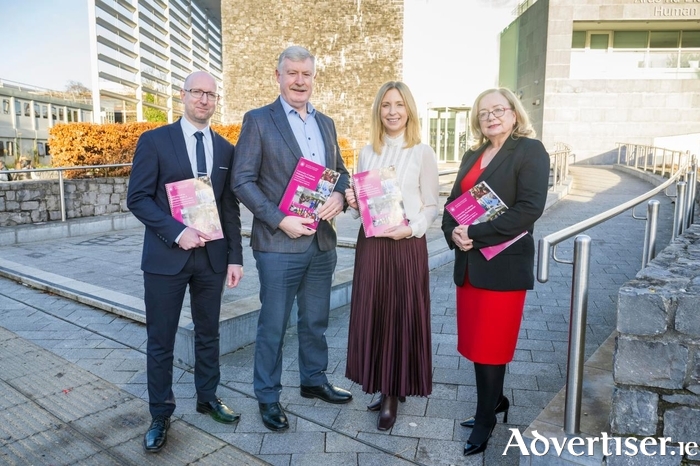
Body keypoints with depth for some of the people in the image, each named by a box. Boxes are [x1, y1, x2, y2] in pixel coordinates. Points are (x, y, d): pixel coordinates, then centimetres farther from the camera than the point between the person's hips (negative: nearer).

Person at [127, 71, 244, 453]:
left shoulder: (225, 148, 8)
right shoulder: (154, 141, -3)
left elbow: (230, 208, 8)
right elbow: (137, 198, -7)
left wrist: (235, 257, 4)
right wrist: (178, 233, -19)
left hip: (212, 256, 3)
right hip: (166, 257, -3)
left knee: (208, 333, 15)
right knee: (161, 341, 7)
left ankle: (207, 398, 34)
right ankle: (160, 415, 24)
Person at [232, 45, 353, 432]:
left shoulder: (326, 123, 12)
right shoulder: (258, 120, -4)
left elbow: (340, 172, 16)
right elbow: (242, 180, -10)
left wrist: (339, 196, -6)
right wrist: (280, 220, -18)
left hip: (323, 241, 5)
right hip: (279, 243, -5)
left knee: (315, 321, 18)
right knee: (273, 325, 7)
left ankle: (314, 381, 37)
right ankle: (267, 396, 25)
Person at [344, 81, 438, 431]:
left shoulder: (423, 153, -2)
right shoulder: (366, 153, 9)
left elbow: (432, 207, -2)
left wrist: (411, 229, -18)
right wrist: (353, 202, -6)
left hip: (407, 245, -3)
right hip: (370, 243, 4)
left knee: (403, 317, 4)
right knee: (371, 315, 8)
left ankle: (393, 393, 19)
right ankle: (383, 387, 26)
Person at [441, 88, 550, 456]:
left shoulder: (530, 150, -7)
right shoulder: (473, 155, 14)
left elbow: (529, 209, -18)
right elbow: (453, 201, 13)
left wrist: (475, 233, -19)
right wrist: (453, 231, -8)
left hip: (504, 265, -7)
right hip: (468, 263, 7)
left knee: (490, 345, 2)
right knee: (476, 341, 15)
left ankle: (485, 419, 22)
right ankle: (496, 400, 36)